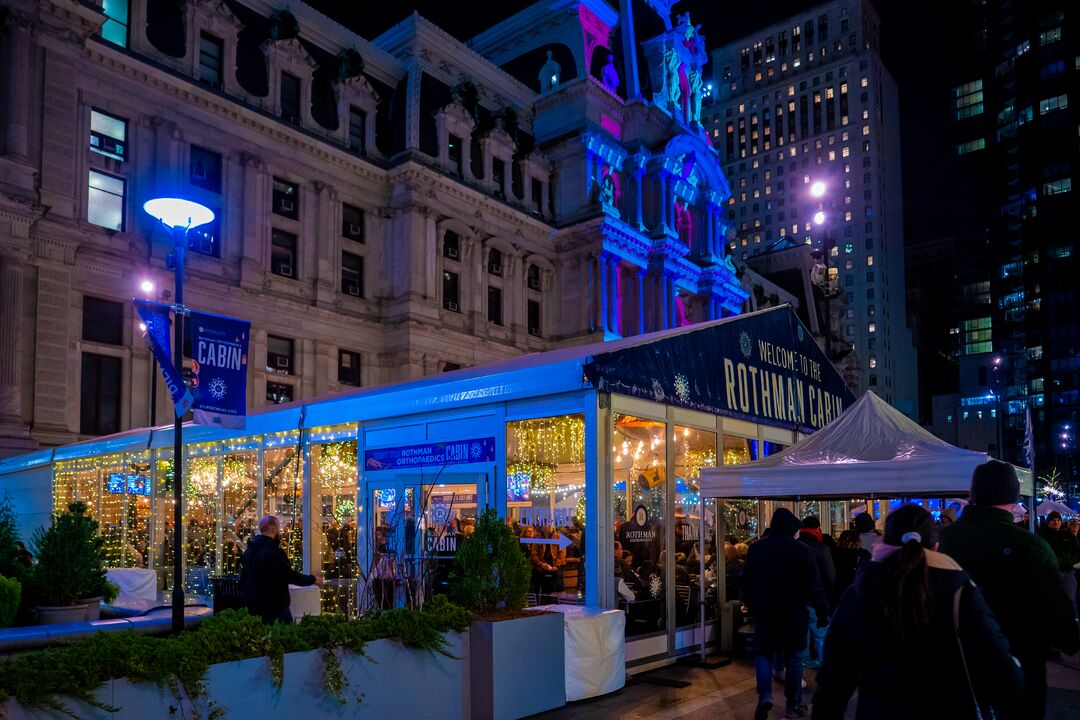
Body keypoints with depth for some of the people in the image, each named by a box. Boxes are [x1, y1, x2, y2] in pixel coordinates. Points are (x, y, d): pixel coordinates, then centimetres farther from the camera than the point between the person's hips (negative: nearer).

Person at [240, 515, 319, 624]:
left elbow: (242, 580, 17)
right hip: (274, 606, -8)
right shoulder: (274, 552, -19)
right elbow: (290, 575, -17)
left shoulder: (248, 551, 8)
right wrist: (313, 580, -4)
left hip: (253, 606, 8)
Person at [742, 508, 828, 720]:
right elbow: (814, 585, -9)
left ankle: (764, 696, -8)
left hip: (764, 612, 2)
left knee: (764, 654, 12)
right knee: (793, 657, 10)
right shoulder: (801, 550, -10)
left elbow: (746, 582, 8)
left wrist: (751, 607, 21)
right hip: (794, 613, -2)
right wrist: (822, 611, 0)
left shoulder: (756, 548, 0)